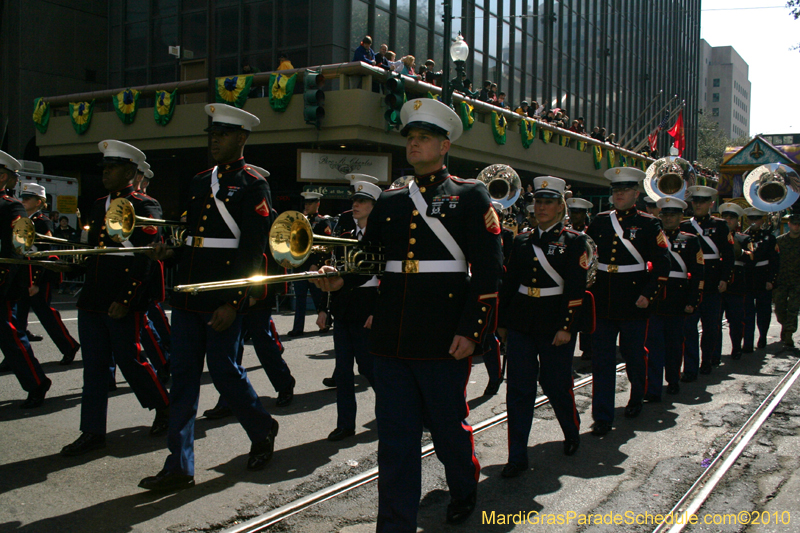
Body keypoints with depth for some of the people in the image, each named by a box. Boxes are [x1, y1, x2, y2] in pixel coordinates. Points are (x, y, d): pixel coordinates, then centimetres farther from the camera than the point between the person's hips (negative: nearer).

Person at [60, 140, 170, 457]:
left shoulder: (144, 207, -8)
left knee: (128, 358, 2)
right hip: (92, 300, 7)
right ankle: (93, 432, 14)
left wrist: (124, 300, -19)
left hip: (123, 303, -7)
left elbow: (146, 259, -14)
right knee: (94, 366, 8)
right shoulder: (99, 206, 16)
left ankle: (164, 407, 25)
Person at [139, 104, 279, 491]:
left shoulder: (253, 186, -5)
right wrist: (170, 252, 1)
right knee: (183, 376, 5)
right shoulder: (198, 182, 17)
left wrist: (233, 302, -18)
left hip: (223, 300, -7)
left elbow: (253, 251, -12)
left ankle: (262, 430, 28)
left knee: (223, 370, 1)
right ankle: (179, 467, 12)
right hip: (187, 297, 7)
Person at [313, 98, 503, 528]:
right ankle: (395, 524, 16)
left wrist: (471, 331, -13)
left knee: (448, 428, 13)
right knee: (395, 440, 6)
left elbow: (488, 271, -6)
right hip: (393, 339, 4)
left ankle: (464, 492, 42)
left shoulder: (470, 197, -1)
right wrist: (339, 279, -7)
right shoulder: (389, 201, 13)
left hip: (444, 339, -4)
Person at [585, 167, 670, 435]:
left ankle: (636, 398, 39)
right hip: (602, 303, 2)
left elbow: (662, 265, -4)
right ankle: (603, 417, 6)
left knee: (634, 357, 13)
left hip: (634, 305, -2)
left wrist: (648, 295, -12)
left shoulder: (649, 224, -2)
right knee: (602, 361, 1)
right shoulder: (599, 222, 7)